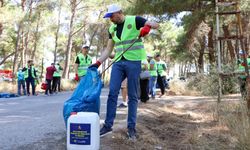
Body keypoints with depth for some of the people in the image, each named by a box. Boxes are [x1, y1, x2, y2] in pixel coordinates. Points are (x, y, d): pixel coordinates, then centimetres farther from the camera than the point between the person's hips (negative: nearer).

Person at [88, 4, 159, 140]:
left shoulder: (134, 20, -1)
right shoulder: (112, 29, 15)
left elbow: (155, 25, -5)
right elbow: (108, 49, 16)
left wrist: (147, 26, -27)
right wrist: (98, 63, 7)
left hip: (133, 62, -5)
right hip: (118, 62, 5)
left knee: (133, 96, 0)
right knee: (112, 93, -2)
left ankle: (131, 127, 8)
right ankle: (108, 125, 5)